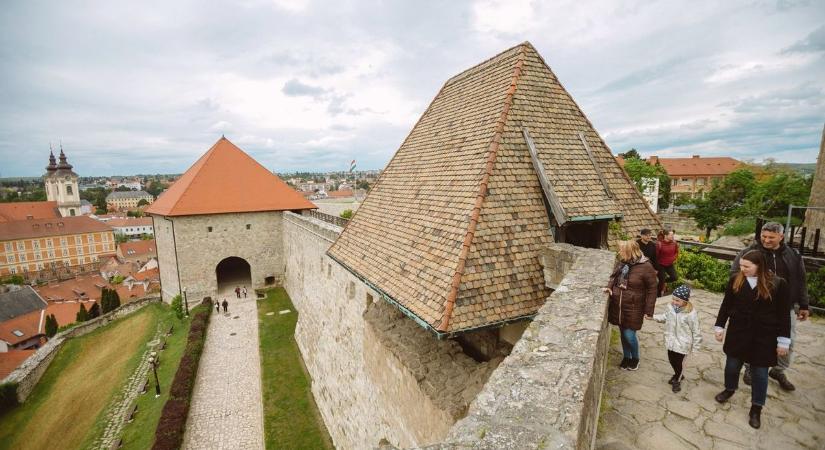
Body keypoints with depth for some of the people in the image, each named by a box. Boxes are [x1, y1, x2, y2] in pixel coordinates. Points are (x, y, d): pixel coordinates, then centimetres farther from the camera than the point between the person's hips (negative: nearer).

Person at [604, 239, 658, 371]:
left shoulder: (645, 267, -17)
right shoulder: (621, 263, 0)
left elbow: (652, 290, -11)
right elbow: (614, 277, 16)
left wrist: (649, 310, -10)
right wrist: (609, 287, -5)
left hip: (633, 308, -5)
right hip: (618, 306, 5)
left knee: (629, 335, 1)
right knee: (623, 333, 17)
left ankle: (635, 359, 29)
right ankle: (626, 357, 37)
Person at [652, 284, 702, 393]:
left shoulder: (691, 314, -24)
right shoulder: (670, 307, -8)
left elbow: (696, 331, -14)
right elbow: (665, 317, 13)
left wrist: (695, 347, -8)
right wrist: (653, 317, 3)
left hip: (682, 344, -5)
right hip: (671, 341, 5)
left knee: (679, 362, 11)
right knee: (671, 360, 20)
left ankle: (677, 381, 34)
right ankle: (678, 374, 48)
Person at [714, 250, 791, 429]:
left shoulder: (777, 284, -11)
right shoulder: (735, 280, -5)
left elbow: (783, 314, -5)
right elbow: (726, 305, 3)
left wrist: (783, 341, -5)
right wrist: (719, 326, 3)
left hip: (764, 337, -2)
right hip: (737, 333, 2)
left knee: (759, 373, 10)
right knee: (732, 365, 16)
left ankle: (756, 408, 25)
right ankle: (729, 389, 41)